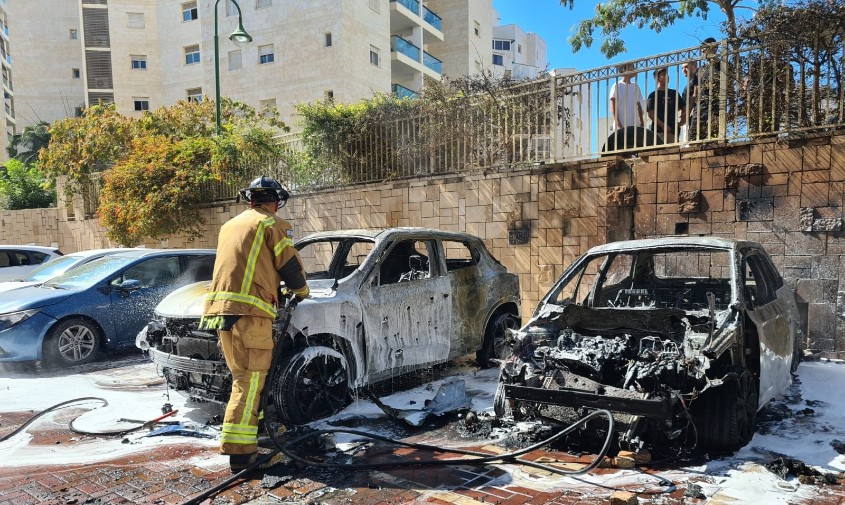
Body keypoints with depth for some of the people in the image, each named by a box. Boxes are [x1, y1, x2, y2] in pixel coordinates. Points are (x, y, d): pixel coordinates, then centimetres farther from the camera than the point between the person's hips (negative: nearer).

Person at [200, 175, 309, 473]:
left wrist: (274, 289, 40)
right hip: (249, 310, -8)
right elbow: (290, 265, 1)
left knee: (243, 378, 16)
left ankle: (255, 432, 26)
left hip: (220, 308, 8)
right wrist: (301, 291, 21)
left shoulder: (230, 225, 27)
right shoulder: (272, 224, 3)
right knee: (250, 381, -8)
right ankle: (241, 452, -10)